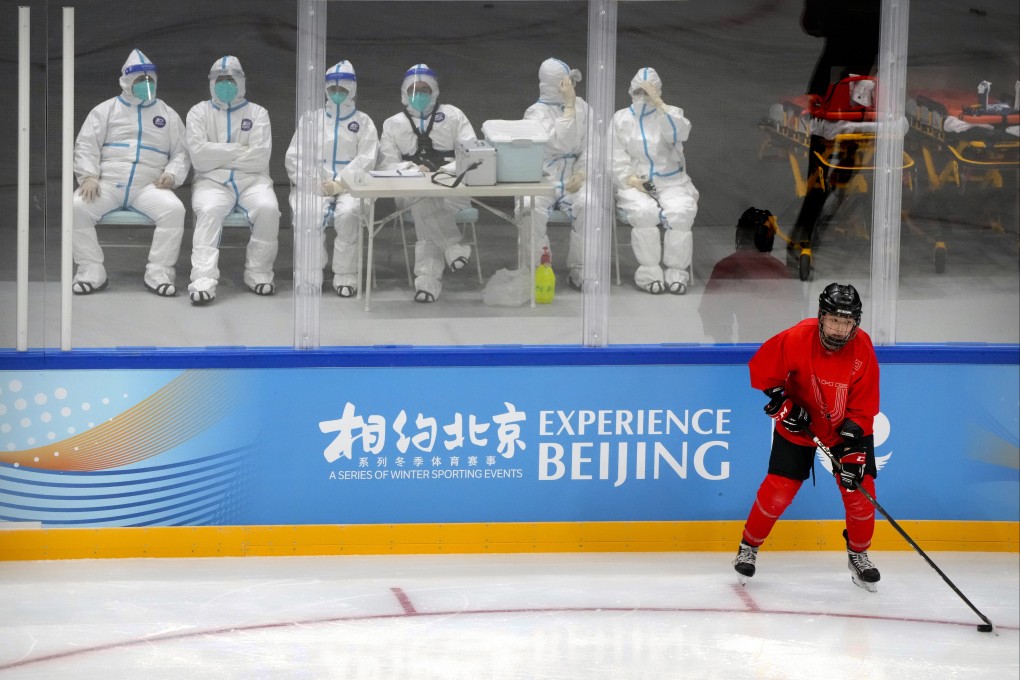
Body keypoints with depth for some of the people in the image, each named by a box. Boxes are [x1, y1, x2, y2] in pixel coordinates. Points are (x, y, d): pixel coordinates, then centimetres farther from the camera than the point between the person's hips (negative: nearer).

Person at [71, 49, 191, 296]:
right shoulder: (106, 110, 13)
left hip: (148, 187, 0)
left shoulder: (168, 115, 17)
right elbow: (86, 146, 6)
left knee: (174, 209, -31)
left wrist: (172, 174, -7)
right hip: (107, 183, 0)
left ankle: (158, 273, -22)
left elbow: (181, 152, 15)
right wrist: (89, 176, -12)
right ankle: (91, 272, -20)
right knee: (77, 207, -30)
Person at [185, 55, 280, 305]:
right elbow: (198, 154, -7)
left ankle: (258, 274, -16)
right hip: (213, 182, -1)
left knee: (268, 208, -31)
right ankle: (203, 281, -42)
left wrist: (217, 156, -6)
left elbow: (260, 158, -6)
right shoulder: (199, 112, 10)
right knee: (209, 210, -34)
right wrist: (239, 150, -6)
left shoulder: (257, 113, 10)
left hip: (252, 181, 1)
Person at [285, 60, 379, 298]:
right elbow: (293, 157, 9)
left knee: (347, 213, -35)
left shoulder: (364, 123, 14)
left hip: (350, 186, -1)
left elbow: (366, 161, 0)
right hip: (314, 186, 1)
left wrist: (339, 184, -15)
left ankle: (345, 276, -24)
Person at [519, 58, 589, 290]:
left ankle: (579, 271, -19)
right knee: (533, 209, -34)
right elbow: (561, 143, -19)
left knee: (588, 205, -30)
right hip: (541, 180, -3)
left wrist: (581, 173, -9)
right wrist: (569, 106, -15)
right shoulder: (536, 112, -3)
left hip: (572, 180, 3)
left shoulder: (581, 107, 11)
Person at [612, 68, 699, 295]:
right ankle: (649, 271, -26)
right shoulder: (621, 119, 13)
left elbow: (680, 133, -13)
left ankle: (677, 271, -23)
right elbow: (616, 159, 6)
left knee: (680, 212, -33)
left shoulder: (671, 114, 12)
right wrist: (631, 180, -12)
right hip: (635, 184, 0)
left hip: (671, 182, 0)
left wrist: (658, 102, -17)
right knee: (644, 212, -35)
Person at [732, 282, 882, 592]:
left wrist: (853, 449, -25)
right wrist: (782, 402, -19)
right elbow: (761, 367, -11)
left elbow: (863, 408, -17)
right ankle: (748, 546, 14)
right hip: (799, 425, -1)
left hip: (846, 426, 1)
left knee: (859, 488, -7)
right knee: (779, 488, -7)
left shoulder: (863, 351, -22)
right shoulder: (797, 339, -26)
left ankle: (858, 554, 17)